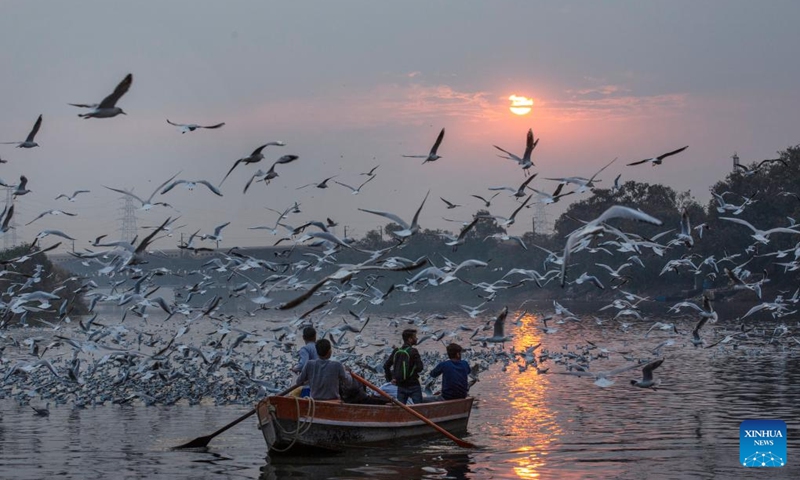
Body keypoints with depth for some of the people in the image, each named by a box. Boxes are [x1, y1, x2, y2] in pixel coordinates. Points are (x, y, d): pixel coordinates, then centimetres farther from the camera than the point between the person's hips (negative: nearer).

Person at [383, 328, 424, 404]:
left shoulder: (396, 351, 5)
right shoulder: (413, 351, -13)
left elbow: (386, 365, 6)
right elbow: (420, 367, -17)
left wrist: (390, 379, 11)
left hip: (401, 386, 5)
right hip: (413, 385, -5)